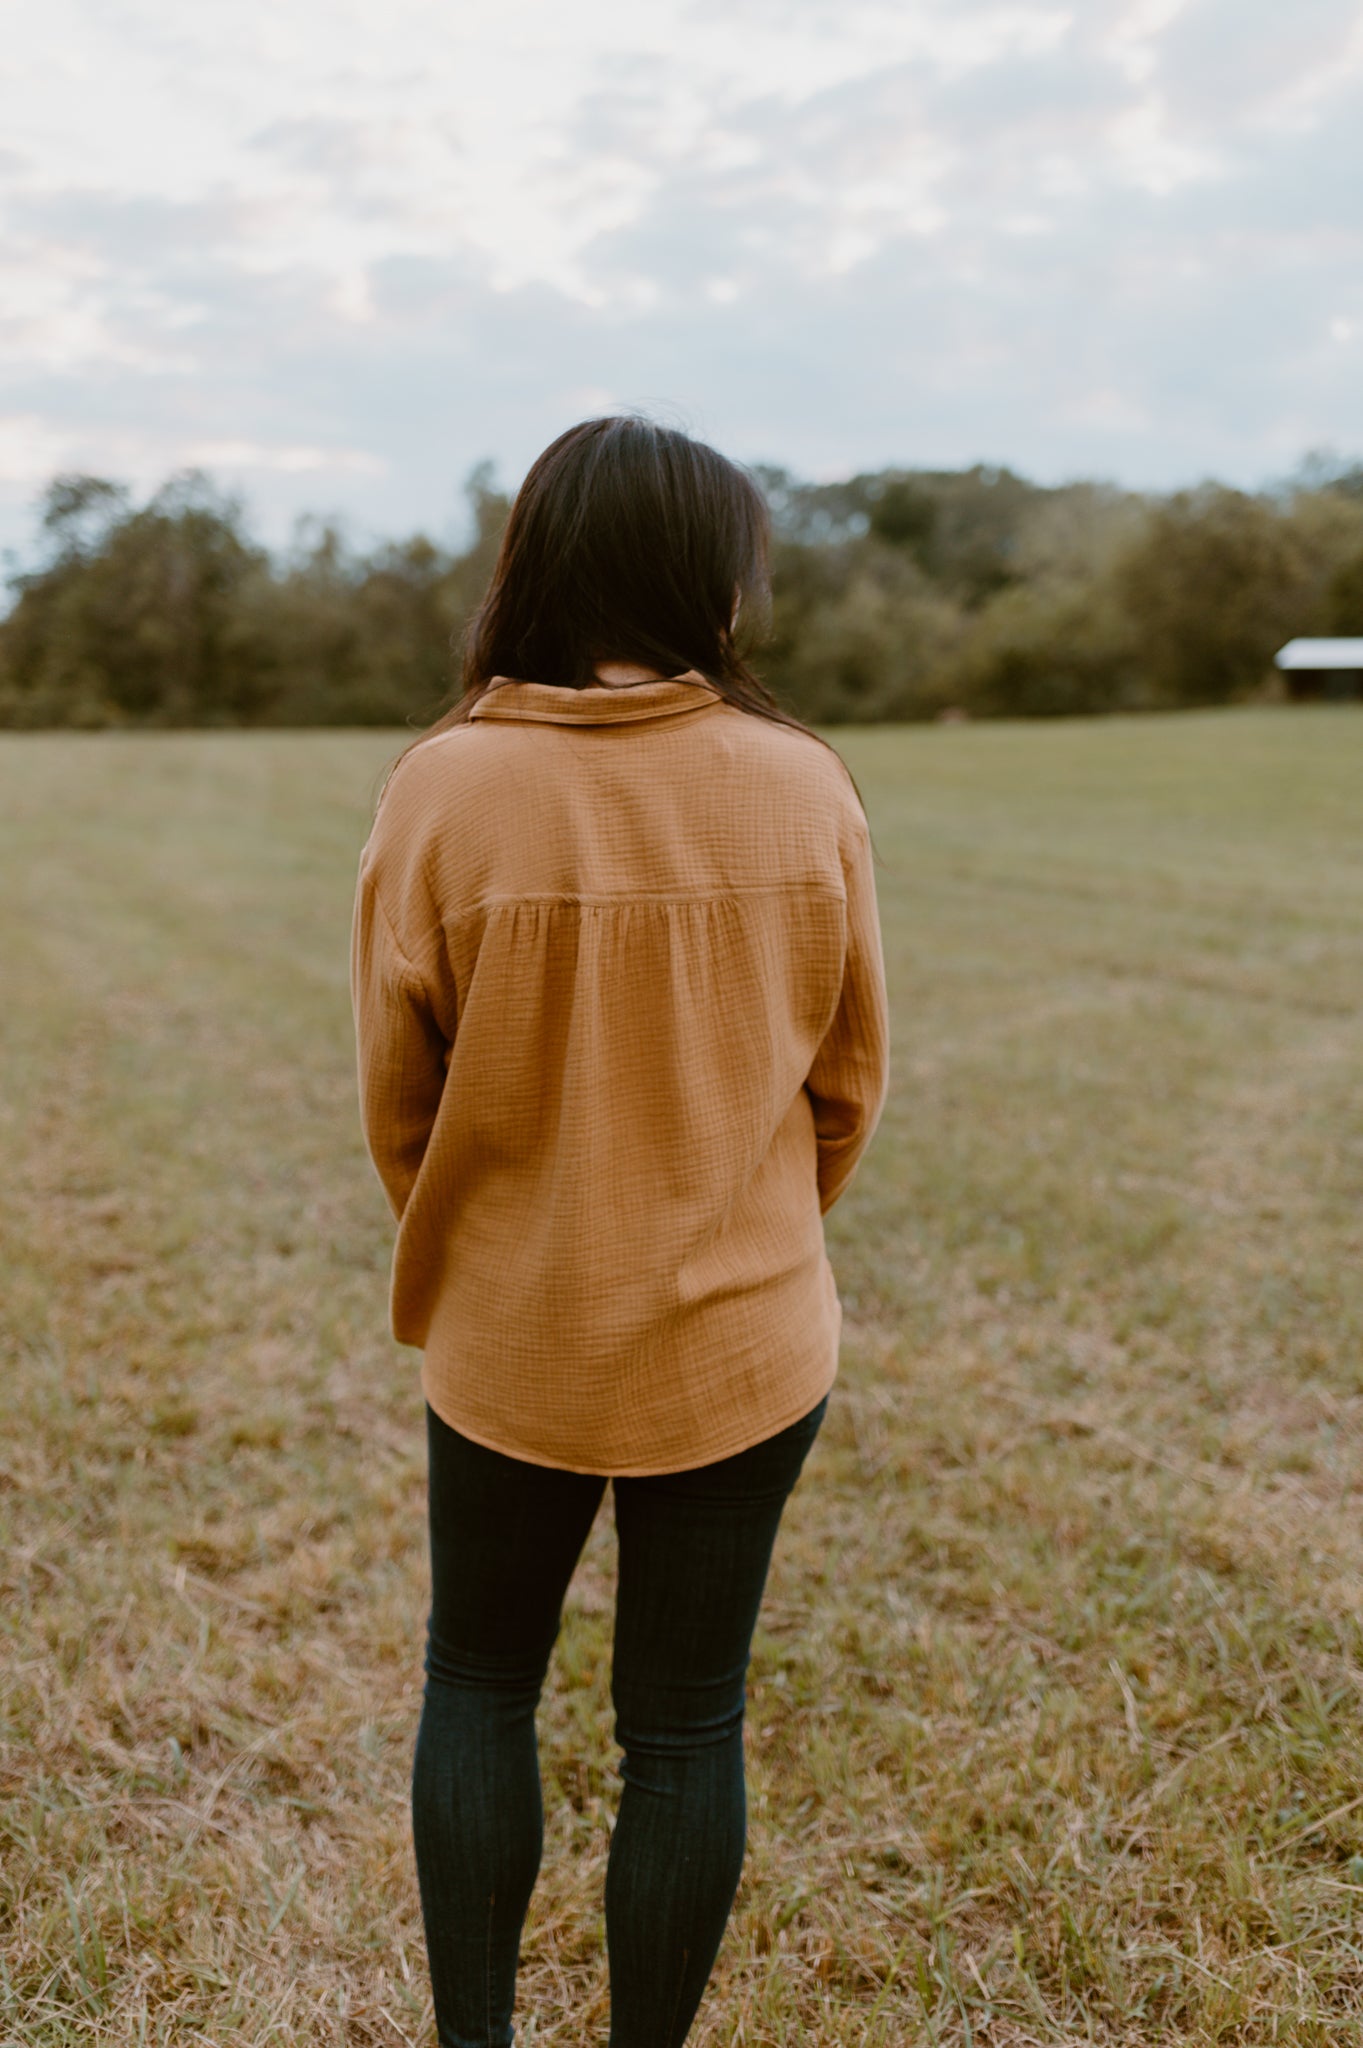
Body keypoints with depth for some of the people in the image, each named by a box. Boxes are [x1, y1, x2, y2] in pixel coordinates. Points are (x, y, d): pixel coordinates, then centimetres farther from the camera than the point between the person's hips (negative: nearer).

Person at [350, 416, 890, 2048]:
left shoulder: (442, 789, -14)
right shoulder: (803, 788, -11)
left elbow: (397, 1101, -5)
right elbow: (847, 1085, 0)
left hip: (507, 1344, 0)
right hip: (744, 1346, 1)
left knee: (477, 1684, 23)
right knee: (686, 1726, 17)